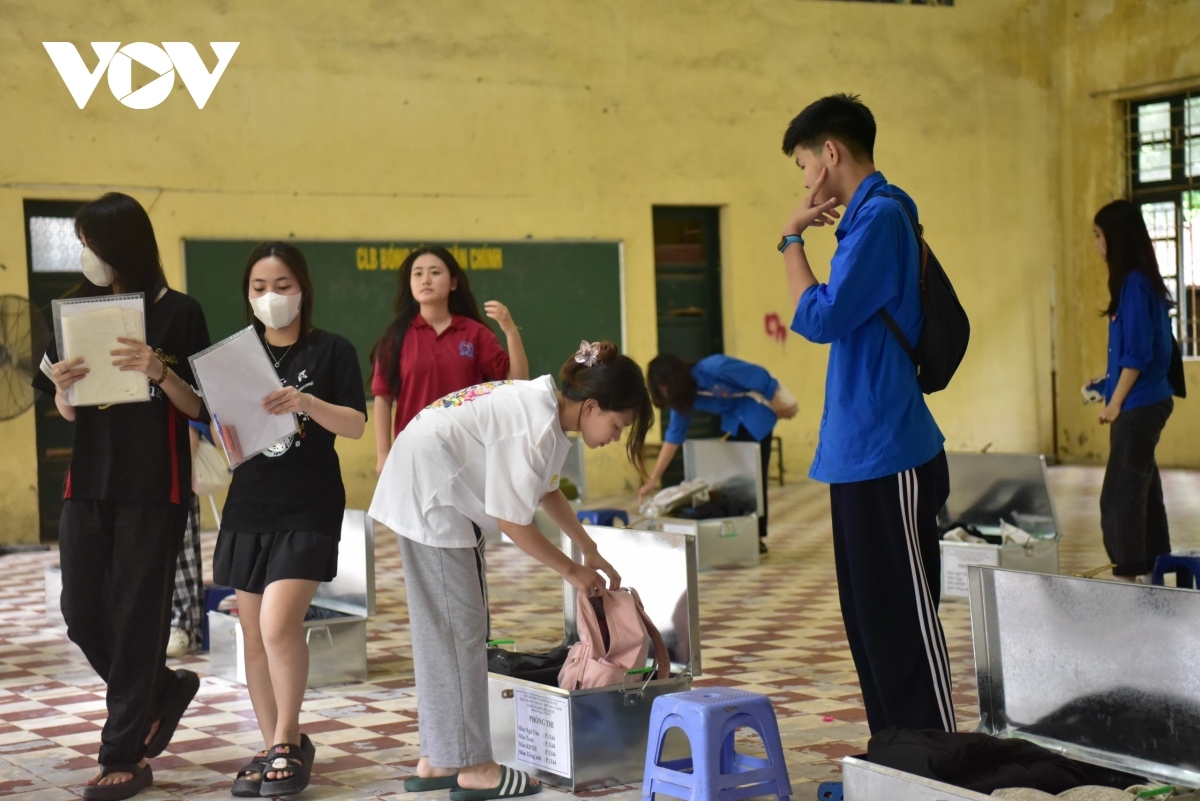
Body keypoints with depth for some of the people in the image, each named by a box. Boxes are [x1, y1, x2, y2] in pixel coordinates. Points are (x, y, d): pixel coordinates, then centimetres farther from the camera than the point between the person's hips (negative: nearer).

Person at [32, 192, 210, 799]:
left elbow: (197, 407, -5)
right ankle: (164, 690, 30)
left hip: (154, 489, -5)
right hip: (88, 483, 5)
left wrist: (158, 370, -23)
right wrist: (62, 388, -12)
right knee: (83, 615, 5)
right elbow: (68, 413, 10)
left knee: (135, 616, -1)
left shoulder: (177, 314, -5)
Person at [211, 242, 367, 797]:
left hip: (309, 509, -5)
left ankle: (288, 741, 0)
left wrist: (307, 403, -26)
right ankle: (274, 748, 19)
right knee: (254, 634, 6)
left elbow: (356, 425, -9)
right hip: (249, 506, 5)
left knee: (279, 623, -18)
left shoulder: (331, 351, -1)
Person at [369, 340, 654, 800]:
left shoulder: (546, 405, 2)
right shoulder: (535, 427, -26)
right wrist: (572, 572, -9)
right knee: (460, 631, -6)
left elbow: (547, 490, 18)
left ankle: (436, 763, 18)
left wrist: (589, 551, 17)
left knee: (440, 631, 12)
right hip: (429, 498, -10)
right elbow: (512, 522, -21)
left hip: (430, 494, 10)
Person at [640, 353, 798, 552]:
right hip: (733, 419, 7)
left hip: (757, 409, -7)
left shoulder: (715, 368, -32)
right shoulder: (684, 396, -9)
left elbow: (760, 377, -24)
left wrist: (780, 406, -12)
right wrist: (653, 479, -7)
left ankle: (759, 537, -3)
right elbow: (674, 435, -4)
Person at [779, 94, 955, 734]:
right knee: (870, 621, 15)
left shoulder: (880, 217, -14)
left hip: (887, 458, -10)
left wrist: (792, 238, -9)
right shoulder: (871, 215, 16)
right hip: (860, 454, 10)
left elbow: (820, 319, -17)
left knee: (904, 622, -4)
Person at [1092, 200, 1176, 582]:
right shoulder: (1142, 280, 12)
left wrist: (1116, 402, -14)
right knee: (1142, 487, 14)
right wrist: (1114, 393, 15)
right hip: (1144, 402, 10)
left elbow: (1137, 352, -19)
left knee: (1120, 492, -6)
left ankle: (1129, 575, -3)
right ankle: (1153, 570, 21)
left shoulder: (1134, 283, -16)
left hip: (1137, 406, -10)